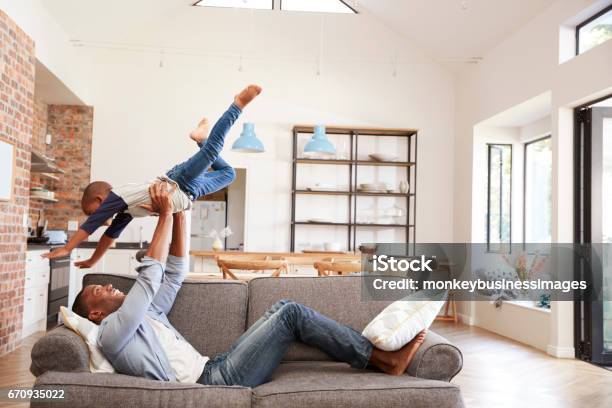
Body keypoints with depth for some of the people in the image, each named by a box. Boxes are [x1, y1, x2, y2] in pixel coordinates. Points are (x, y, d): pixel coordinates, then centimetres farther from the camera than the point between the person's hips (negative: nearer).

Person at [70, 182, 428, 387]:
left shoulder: (144, 315, 25)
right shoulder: (112, 332, -2)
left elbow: (175, 273, 23)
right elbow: (150, 277, -11)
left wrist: (180, 212, 16)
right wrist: (165, 214, -6)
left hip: (216, 370, 9)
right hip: (215, 381, -9)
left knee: (282, 308, 0)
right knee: (291, 312, -14)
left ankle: (379, 354, 2)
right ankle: (384, 359, -7)